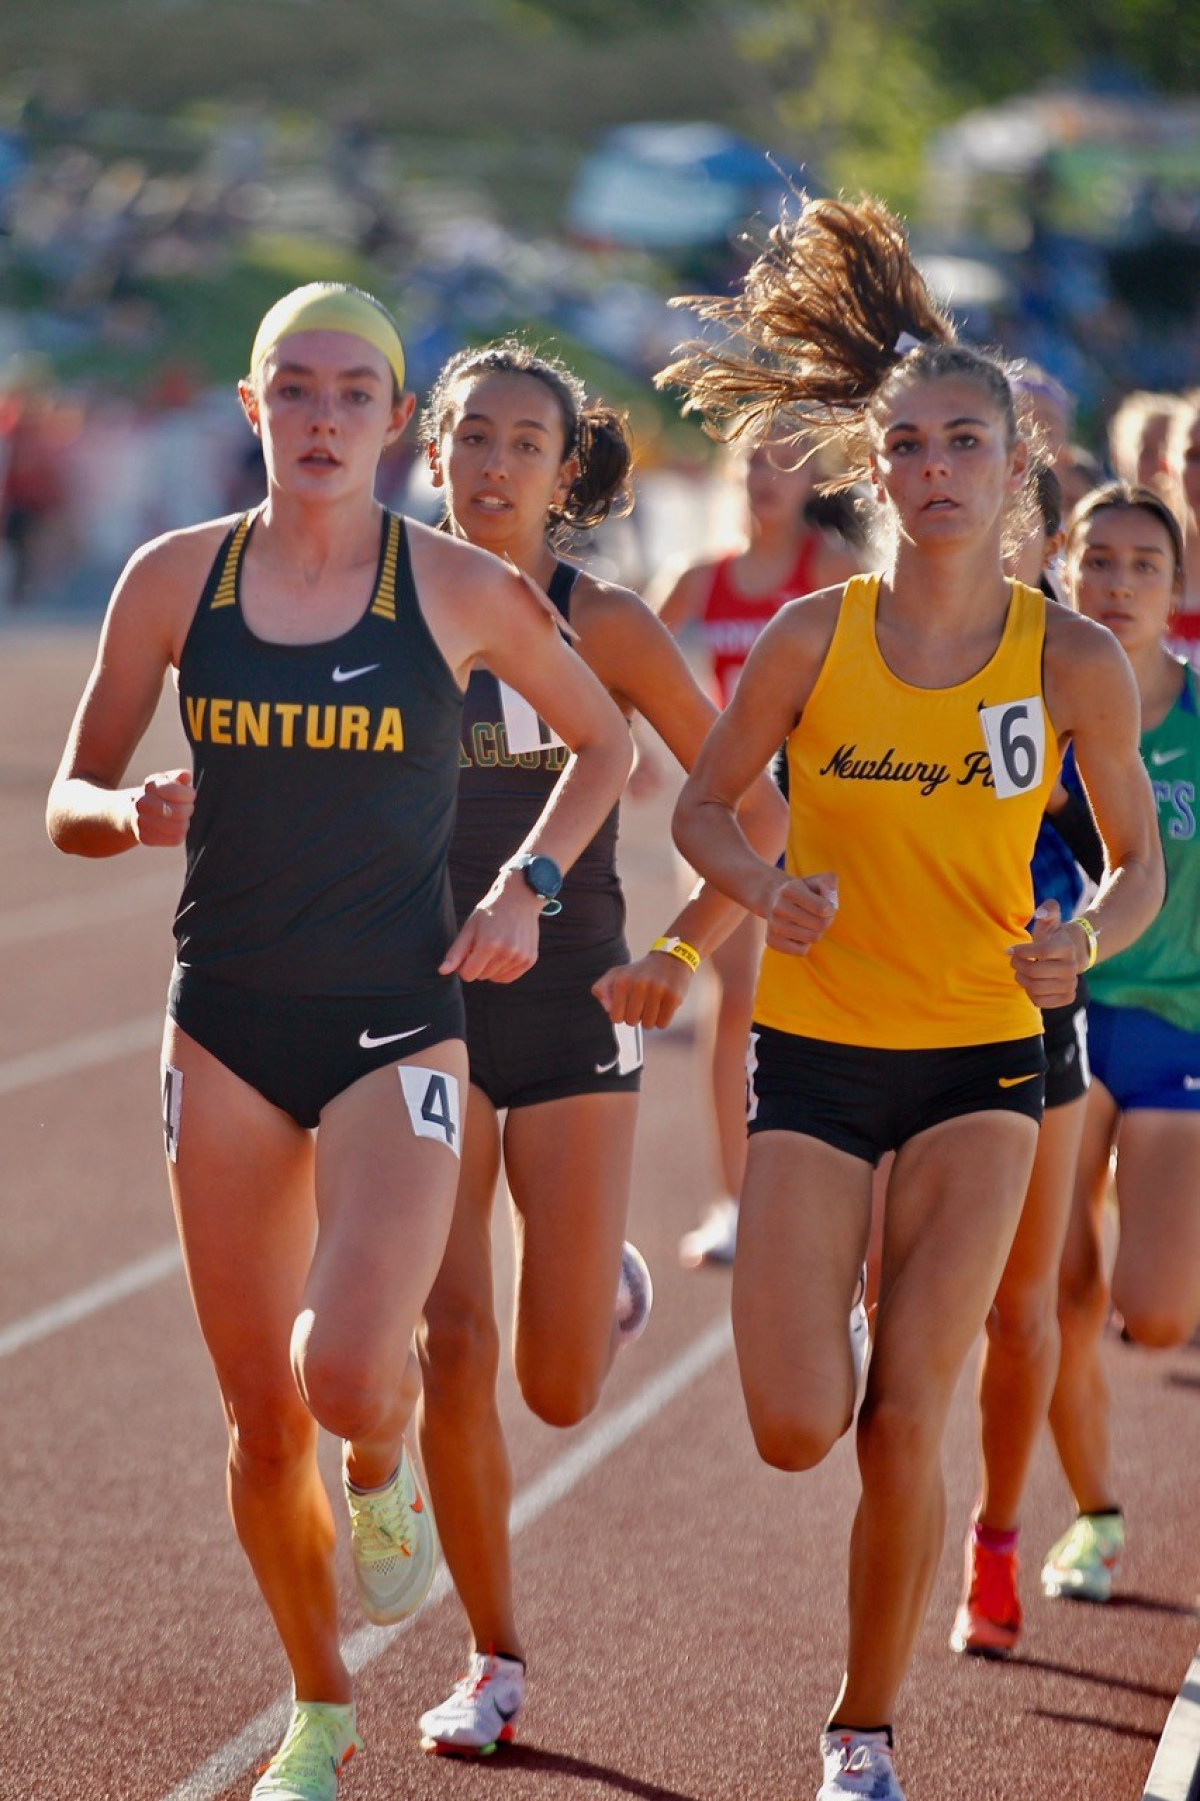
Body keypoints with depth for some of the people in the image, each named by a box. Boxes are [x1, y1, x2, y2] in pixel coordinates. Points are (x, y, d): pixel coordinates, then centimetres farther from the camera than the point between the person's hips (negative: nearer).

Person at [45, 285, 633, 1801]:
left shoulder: (462, 590, -3)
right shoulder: (175, 578, 1)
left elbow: (604, 742, 13)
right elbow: (70, 800, 7)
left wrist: (525, 882, -2)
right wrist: (133, 812, -15)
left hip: (396, 1023, -2)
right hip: (227, 1027, 2)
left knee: (349, 1375, -21)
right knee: (260, 1416, 5)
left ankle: (383, 1474, 18)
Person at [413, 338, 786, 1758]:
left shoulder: (604, 627, -5)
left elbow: (753, 814, -1)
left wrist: (680, 955, -12)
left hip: (574, 1021, -1)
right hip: (429, 1015, 1)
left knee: (560, 1392, -3)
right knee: (452, 1352, -8)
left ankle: (610, 1287, 35)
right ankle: (493, 1665, 8)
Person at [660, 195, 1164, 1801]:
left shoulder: (1072, 659, -6)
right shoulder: (813, 639, -6)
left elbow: (1140, 859, 4)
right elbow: (702, 804, 6)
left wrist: (1086, 939, -17)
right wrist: (765, 886, -15)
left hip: (980, 1063, 0)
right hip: (814, 1057, 0)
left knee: (906, 1418, -8)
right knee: (797, 1431, -9)